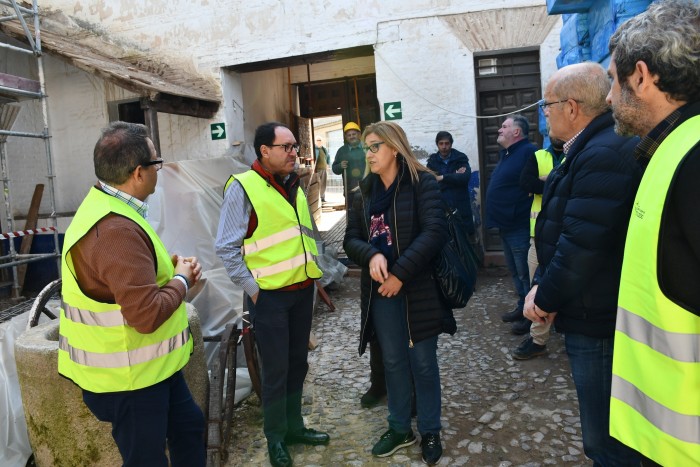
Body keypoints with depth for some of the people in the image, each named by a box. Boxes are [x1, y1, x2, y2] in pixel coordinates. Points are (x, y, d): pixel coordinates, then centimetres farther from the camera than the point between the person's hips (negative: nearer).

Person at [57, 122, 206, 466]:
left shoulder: (105, 206, 6)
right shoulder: (115, 230, -30)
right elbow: (147, 315, -34)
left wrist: (171, 267, 0)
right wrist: (182, 280, -15)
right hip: (128, 377, -10)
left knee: (189, 426, 24)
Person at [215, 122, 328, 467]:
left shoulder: (294, 185, 10)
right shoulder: (243, 187, -12)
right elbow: (227, 247, -13)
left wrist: (311, 271, 12)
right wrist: (252, 288, -13)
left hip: (303, 290, 7)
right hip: (270, 295, -6)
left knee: (297, 363, 17)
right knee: (275, 370, 5)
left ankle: (294, 425, 35)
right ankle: (275, 438, 26)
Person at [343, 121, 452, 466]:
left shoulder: (422, 183, -7)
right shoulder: (366, 191, 9)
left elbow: (434, 232, -18)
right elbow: (351, 238, 5)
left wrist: (400, 274, -20)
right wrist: (372, 255, -17)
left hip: (418, 289, -4)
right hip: (379, 291, 5)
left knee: (423, 362, 8)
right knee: (393, 361, 15)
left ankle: (430, 432, 27)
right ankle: (400, 429, 32)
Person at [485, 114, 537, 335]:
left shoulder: (528, 152, -16)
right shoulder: (507, 154, 16)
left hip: (520, 228, -10)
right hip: (506, 226, 10)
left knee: (525, 273, 0)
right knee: (515, 271, 19)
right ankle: (523, 307, 31)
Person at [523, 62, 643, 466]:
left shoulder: (604, 153, -22)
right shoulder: (590, 148, 12)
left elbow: (583, 244, -27)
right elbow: (565, 229, 12)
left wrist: (546, 299, -11)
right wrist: (542, 286, 1)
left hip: (597, 319, -10)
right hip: (593, 312, 10)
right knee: (607, 430, 24)